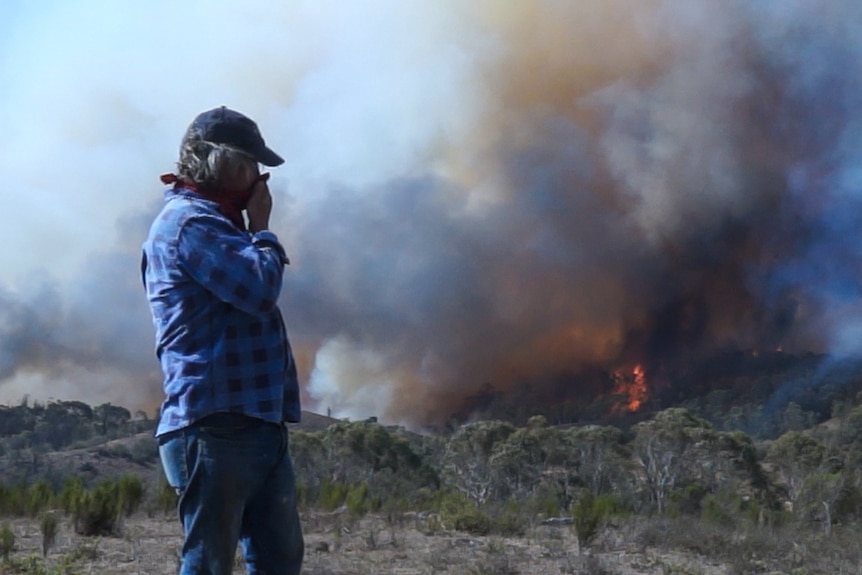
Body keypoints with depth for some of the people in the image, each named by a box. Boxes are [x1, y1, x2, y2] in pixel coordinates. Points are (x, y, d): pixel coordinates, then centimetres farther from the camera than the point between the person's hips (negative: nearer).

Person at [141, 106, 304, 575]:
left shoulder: (214, 222, 23)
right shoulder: (189, 221, -9)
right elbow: (259, 287, -17)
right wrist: (261, 228, -4)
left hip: (257, 422, 10)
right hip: (216, 423, -10)